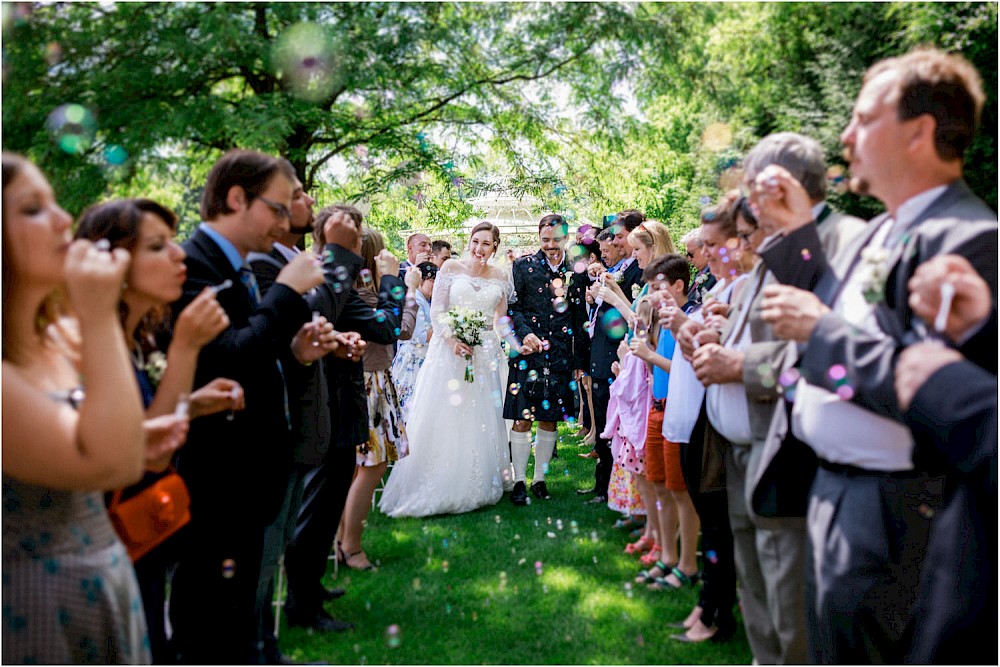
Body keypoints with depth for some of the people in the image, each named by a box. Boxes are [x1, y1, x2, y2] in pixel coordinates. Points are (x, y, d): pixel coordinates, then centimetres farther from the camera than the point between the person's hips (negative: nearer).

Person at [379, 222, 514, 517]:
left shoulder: (501, 278, 8)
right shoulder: (451, 268, 1)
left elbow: (502, 319, 11)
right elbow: (437, 310, -4)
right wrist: (453, 340, -17)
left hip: (484, 353, 2)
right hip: (449, 349, -2)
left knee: (479, 420, 5)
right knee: (443, 417, -2)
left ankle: (475, 487, 18)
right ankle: (437, 486, 9)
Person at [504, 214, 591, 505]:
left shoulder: (575, 273, 8)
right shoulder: (523, 265, 3)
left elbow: (580, 318, 9)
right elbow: (512, 306, 2)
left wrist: (580, 360, 7)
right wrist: (525, 333, -15)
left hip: (560, 356, 2)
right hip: (528, 351, -2)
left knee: (550, 419, 8)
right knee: (522, 419, -2)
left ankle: (539, 479, 20)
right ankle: (519, 481, 8)